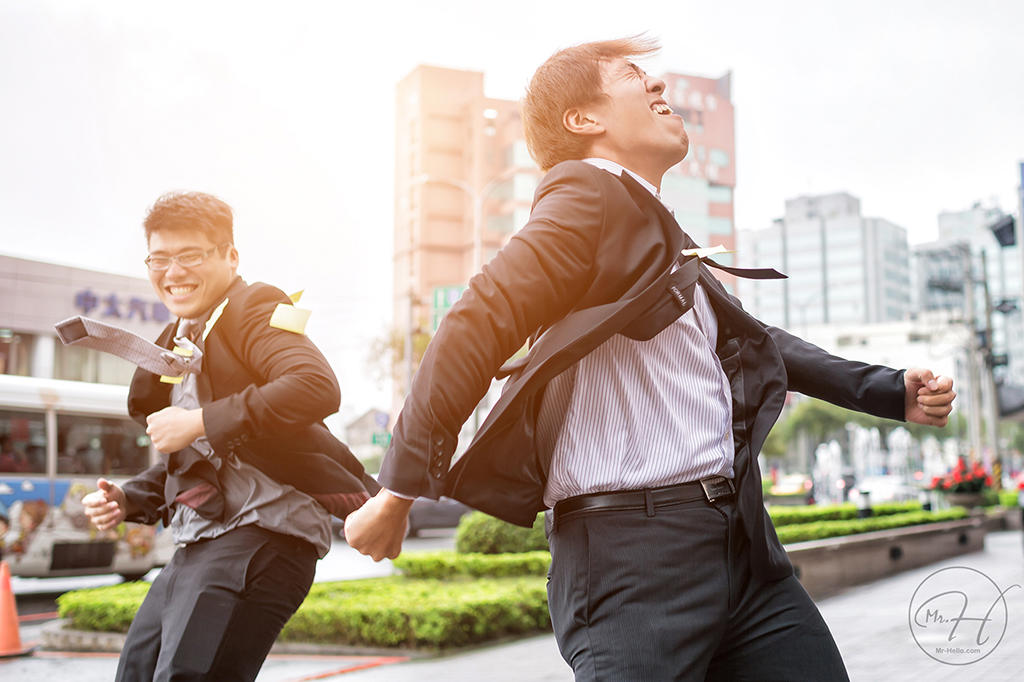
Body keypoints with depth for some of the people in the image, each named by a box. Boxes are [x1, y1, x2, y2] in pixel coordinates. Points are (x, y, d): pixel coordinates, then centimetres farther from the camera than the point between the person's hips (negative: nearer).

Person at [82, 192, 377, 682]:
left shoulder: (254, 310, -5)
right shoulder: (179, 343, 22)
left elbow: (318, 387, -25)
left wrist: (200, 422, -22)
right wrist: (126, 500, 11)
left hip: (259, 535, -9)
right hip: (198, 546, 10)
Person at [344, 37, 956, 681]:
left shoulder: (665, 239, 22)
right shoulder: (589, 196, -7)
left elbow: (749, 338, 31)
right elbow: (478, 325, -15)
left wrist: (893, 391, 26)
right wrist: (399, 489, -17)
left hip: (738, 534, 9)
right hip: (634, 549, -9)